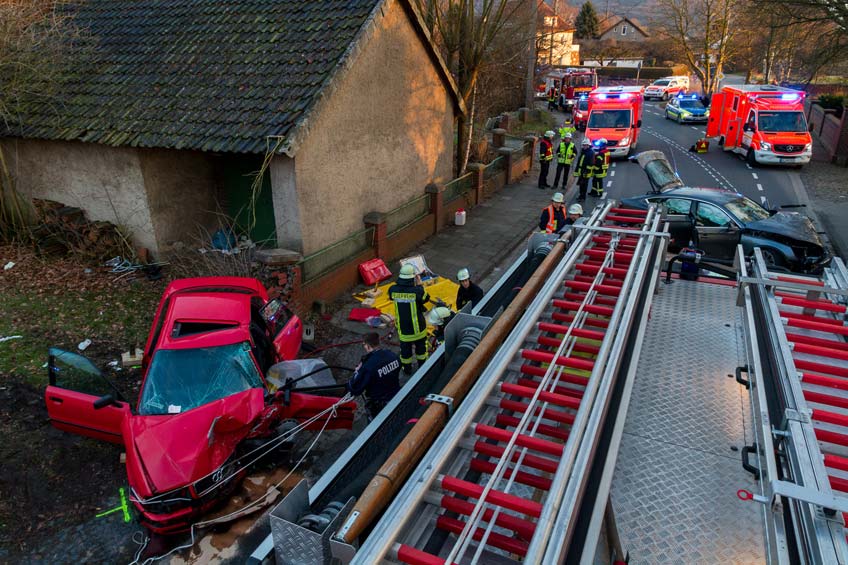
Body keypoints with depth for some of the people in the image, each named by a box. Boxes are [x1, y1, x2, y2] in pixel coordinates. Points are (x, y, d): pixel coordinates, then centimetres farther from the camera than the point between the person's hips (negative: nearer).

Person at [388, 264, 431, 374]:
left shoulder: (393, 289, -19)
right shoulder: (417, 290, -27)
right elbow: (426, 299, -7)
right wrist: (419, 285, -2)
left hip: (402, 326, 2)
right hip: (417, 325, -1)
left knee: (405, 347, 21)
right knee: (420, 345, 24)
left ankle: (407, 369, 37)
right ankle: (422, 365, 41)